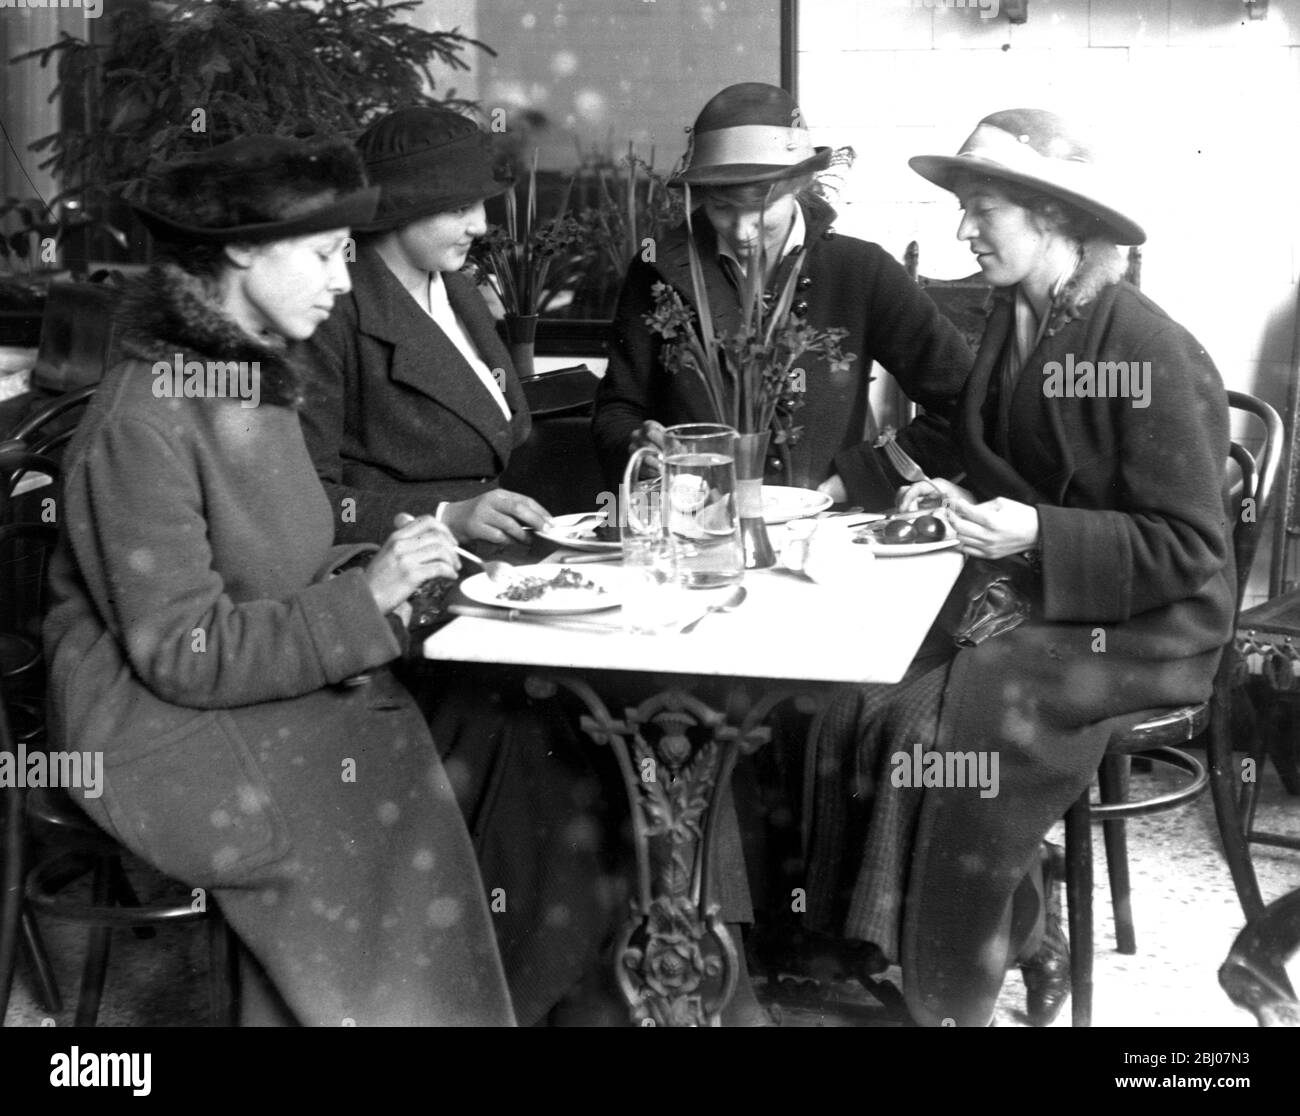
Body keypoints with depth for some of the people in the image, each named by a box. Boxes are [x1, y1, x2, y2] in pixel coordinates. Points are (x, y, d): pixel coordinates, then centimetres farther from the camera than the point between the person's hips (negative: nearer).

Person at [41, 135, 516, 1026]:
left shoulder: (258, 380, 7)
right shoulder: (146, 420, -20)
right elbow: (181, 652, -21)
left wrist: (379, 570, -7)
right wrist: (365, 599, -22)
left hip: (271, 695, 8)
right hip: (169, 735, -7)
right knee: (422, 806, -20)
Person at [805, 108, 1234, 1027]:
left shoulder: (1150, 351, -18)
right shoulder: (1014, 322, 6)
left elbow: (1191, 552, -17)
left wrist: (1037, 535, -26)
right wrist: (961, 500, 1)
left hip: (1142, 627, -7)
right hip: (1028, 590, 7)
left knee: (951, 726, -25)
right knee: (876, 698, -15)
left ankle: (957, 998, -1)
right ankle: (1024, 940, 0)